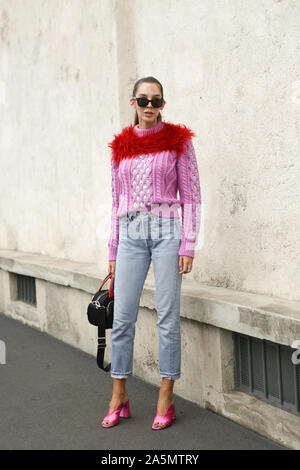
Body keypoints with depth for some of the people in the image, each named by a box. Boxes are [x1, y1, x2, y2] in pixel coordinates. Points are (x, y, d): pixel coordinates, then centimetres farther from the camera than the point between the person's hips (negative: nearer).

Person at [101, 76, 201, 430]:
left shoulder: (178, 140, 3)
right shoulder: (121, 146, 13)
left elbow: (191, 196, 1)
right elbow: (117, 201, 15)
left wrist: (188, 245, -7)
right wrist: (113, 251, 12)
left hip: (166, 230, -3)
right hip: (130, 234, 3)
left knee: (168, 316, 0)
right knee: (121, 318, 3)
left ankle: (166, 398, 13)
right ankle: (119, 398, 17)